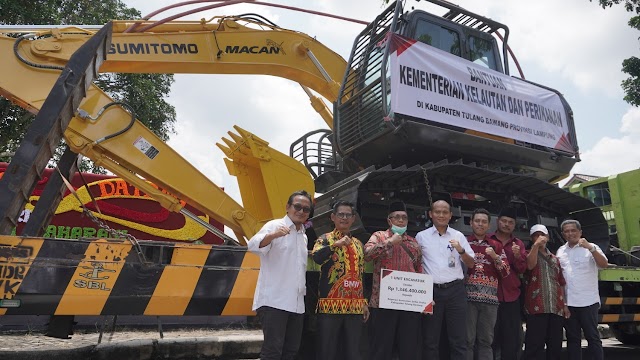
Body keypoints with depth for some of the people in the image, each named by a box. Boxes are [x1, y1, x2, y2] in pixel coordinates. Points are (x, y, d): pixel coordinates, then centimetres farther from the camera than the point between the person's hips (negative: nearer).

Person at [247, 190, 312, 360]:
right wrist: (273, 235, -40)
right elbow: (252, 245, -24)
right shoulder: (275, 226, -5)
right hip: (274, 300, -7)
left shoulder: (304, 235, 17)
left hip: (296, 303, 8)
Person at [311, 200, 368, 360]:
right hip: (331, 304, -5)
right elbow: (316, 257, -21)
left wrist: (364, 302, 16)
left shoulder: (358, 244, 17)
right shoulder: (325, 239, 1)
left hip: (355, 306, 5)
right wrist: (336, 244, -30)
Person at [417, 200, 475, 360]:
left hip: (456, 290, 1)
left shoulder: (458, 236, 8)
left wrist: (461, 250, -10)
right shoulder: (421, 236, 4)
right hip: (431, 291, -1)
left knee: (459, 340, 5)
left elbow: (471, 264, 9)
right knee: (430, 340, 7)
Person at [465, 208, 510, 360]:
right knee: (467, 339, -2)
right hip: (468, 296, -2)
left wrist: (495, 257, -5)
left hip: (489, 298, 3)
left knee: (486, 340, 8)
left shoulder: (496, 245, 15)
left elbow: (505, 273, 9)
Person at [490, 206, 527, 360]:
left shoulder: (518, 244, 12)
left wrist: (517, 256, -12)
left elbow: (522, 269, 5)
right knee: (491, 337, 2)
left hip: (512, 296, 3)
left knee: (512, 338, 7)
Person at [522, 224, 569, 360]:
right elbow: (530, 265, -17)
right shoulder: (529, 254, 7)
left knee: (555, 345, 8)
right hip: (537, 307, -5)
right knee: (535, 346, -9)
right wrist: (536, 245, -23)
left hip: (556, 308, 6)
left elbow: (561, 283, 22)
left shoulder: (555, 259, 23)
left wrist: (564, 304, 12)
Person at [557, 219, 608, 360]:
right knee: (572, 338, 11)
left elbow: (604, 264, -18)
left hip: (588, 301, -4)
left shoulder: (591, 248, -2)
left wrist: (590, 248, -30)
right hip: (567, 303, 4)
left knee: (592, 337, 2)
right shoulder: (561, 251, 11)